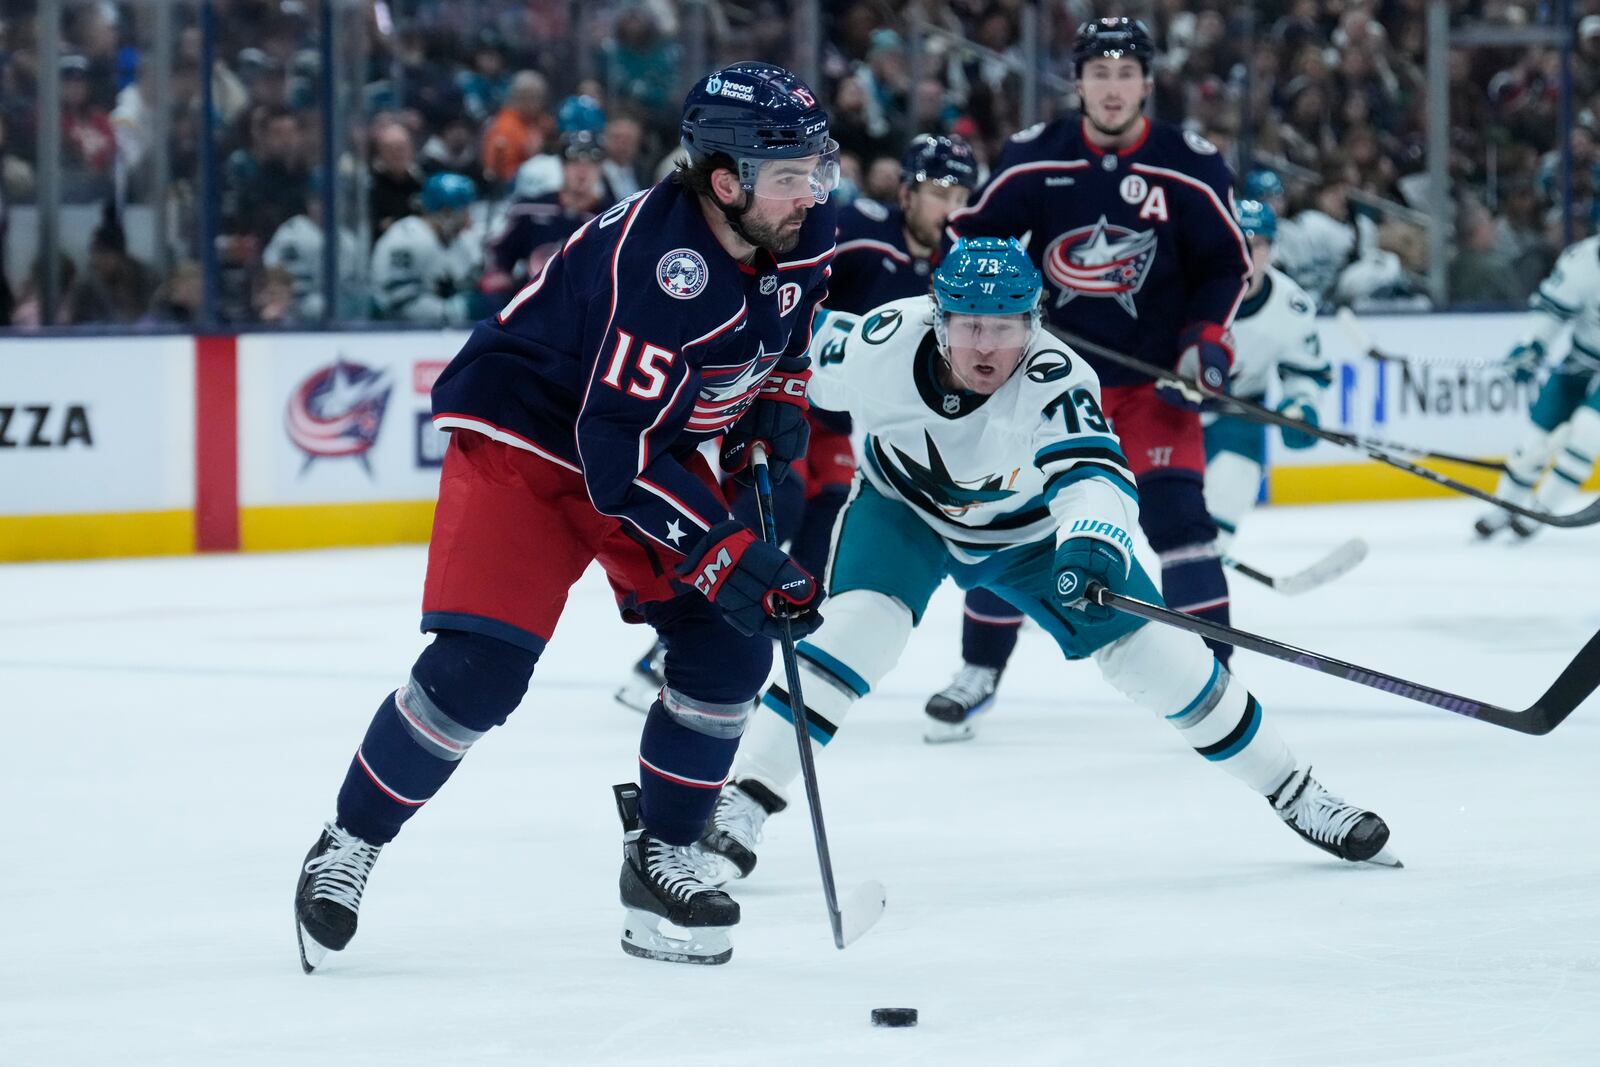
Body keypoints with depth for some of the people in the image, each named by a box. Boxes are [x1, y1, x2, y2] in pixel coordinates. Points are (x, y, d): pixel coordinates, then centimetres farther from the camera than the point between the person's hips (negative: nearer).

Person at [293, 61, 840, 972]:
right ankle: (350, 844, 1)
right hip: (526, 434, -8)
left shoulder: (807, 232, -11)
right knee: (478, 667, -17)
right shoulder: (656, 262, -35)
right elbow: (617, 453, -35)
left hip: (659, 440, 8)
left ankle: (661, 857, 9)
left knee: (731, 644, -6)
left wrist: (774, 424, 2)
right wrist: (727, 556, -36)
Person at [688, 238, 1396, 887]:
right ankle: (738, 810, -24)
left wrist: (1092, 539, -73)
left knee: (1151, 651, -4)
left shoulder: (1054, 380, -36)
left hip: (1030, 527, 0)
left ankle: (1292, 795, 15)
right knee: (862, 624, -27)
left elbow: (1094, 469, -53)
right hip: (904, 511, 0)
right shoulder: (882, 343, -30)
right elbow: (793, 379, -9)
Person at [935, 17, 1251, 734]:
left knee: (1176, 512, -14)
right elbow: (971, 236, 6)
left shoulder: (1190, 167, -9)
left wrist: (1208, 341, -10)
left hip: (1152, 374, -2)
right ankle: (980, 671, 18)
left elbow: (1225, 265, 1)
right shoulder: (1033, 159, -7)